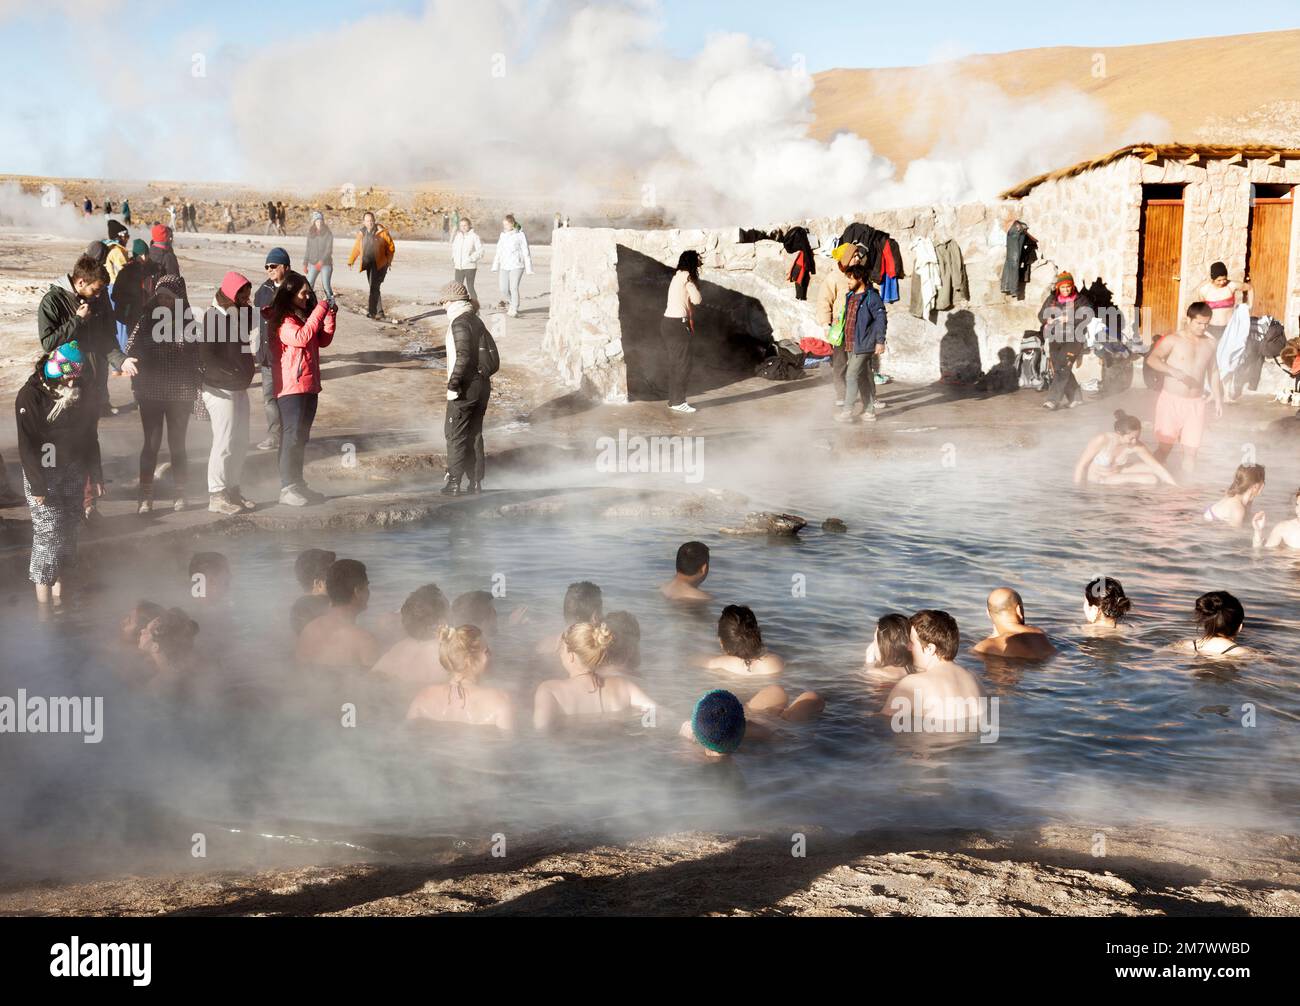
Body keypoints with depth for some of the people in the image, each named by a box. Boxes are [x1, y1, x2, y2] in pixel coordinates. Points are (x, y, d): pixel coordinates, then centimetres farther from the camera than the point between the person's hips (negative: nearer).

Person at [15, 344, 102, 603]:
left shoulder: (81, 393, 3)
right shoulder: (31, 396, -14)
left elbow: (90, 436, 11)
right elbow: (28, 445, -14)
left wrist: (95, 474, 10)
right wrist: (37, 486, -16)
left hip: (74, 472, 5)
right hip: (44, 474, -5)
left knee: (71, 532, 5)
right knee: (49, 533, -8)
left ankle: (60, 591, 16)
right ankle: (43, 599, -2)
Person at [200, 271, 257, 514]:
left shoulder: (242, 314, 8)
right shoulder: (214, 317, -15)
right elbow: (207, 357, -20)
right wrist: (236, 371, -17)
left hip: (239, 388, 8)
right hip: (220, 390, -8)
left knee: (240, 442, 13)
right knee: (224, 443, -5)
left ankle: (234, 490, 24)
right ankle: (217, 496, 2)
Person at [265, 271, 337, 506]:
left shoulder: (304, 316, 15)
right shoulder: (282, 320, -12)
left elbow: (323, 340, 16)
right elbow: (301, 337, -27)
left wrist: (329, 316, 2)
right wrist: (319, 311, -21)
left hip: (309, 384, 9)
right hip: (290, 386, -9)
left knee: (302, 437, 13)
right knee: (292, 436, -9)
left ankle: (297, 484, 19)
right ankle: (287, 488, -8)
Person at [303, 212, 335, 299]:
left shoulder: (328, 234, -4)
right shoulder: (310, 233, 7)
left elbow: (329, 249, -10)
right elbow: (308, 249, 13)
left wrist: (321, 261, -22)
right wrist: (305, 263, 11)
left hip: (325, 264, -4)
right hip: (313, 263, 4)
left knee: (326, 285, -6)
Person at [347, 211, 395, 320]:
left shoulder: (382, 232, -6)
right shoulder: (362, 233, 7)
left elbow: (391, 247, 0)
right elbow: (356, 248, 15)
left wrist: (388, 261, -6)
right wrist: (350, 261, 8)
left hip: (380, 264, -5)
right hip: (368, 264, 5)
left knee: (374, 286, -14)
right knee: (374, 288, 6)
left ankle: (371, 310, -12)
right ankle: (379, 312, 12)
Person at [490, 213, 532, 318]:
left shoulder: (520, 235, -3)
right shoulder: (503, 235, 11)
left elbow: (525, 252, -2)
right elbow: (498, 252, 17)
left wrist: (528, 269, -4)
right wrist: (495, 267, 16)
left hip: (516, 266, -5)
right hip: (504, 266, 5)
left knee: (514, 288, -11)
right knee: (504, 289, -1)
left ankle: (514, 310, -1)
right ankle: (513, 303, 24)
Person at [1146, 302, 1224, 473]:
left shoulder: (1209, 343, 9)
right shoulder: (1173, 340, -7)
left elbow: (1213, 372, 20)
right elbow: (1151, 359, -19)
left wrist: (1218, 399, 17)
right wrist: (1173, 371, -34)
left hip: (1196, 403, 4)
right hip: (1171, 400, -4)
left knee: (1191, 450, 2)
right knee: (1165, 447, -3)